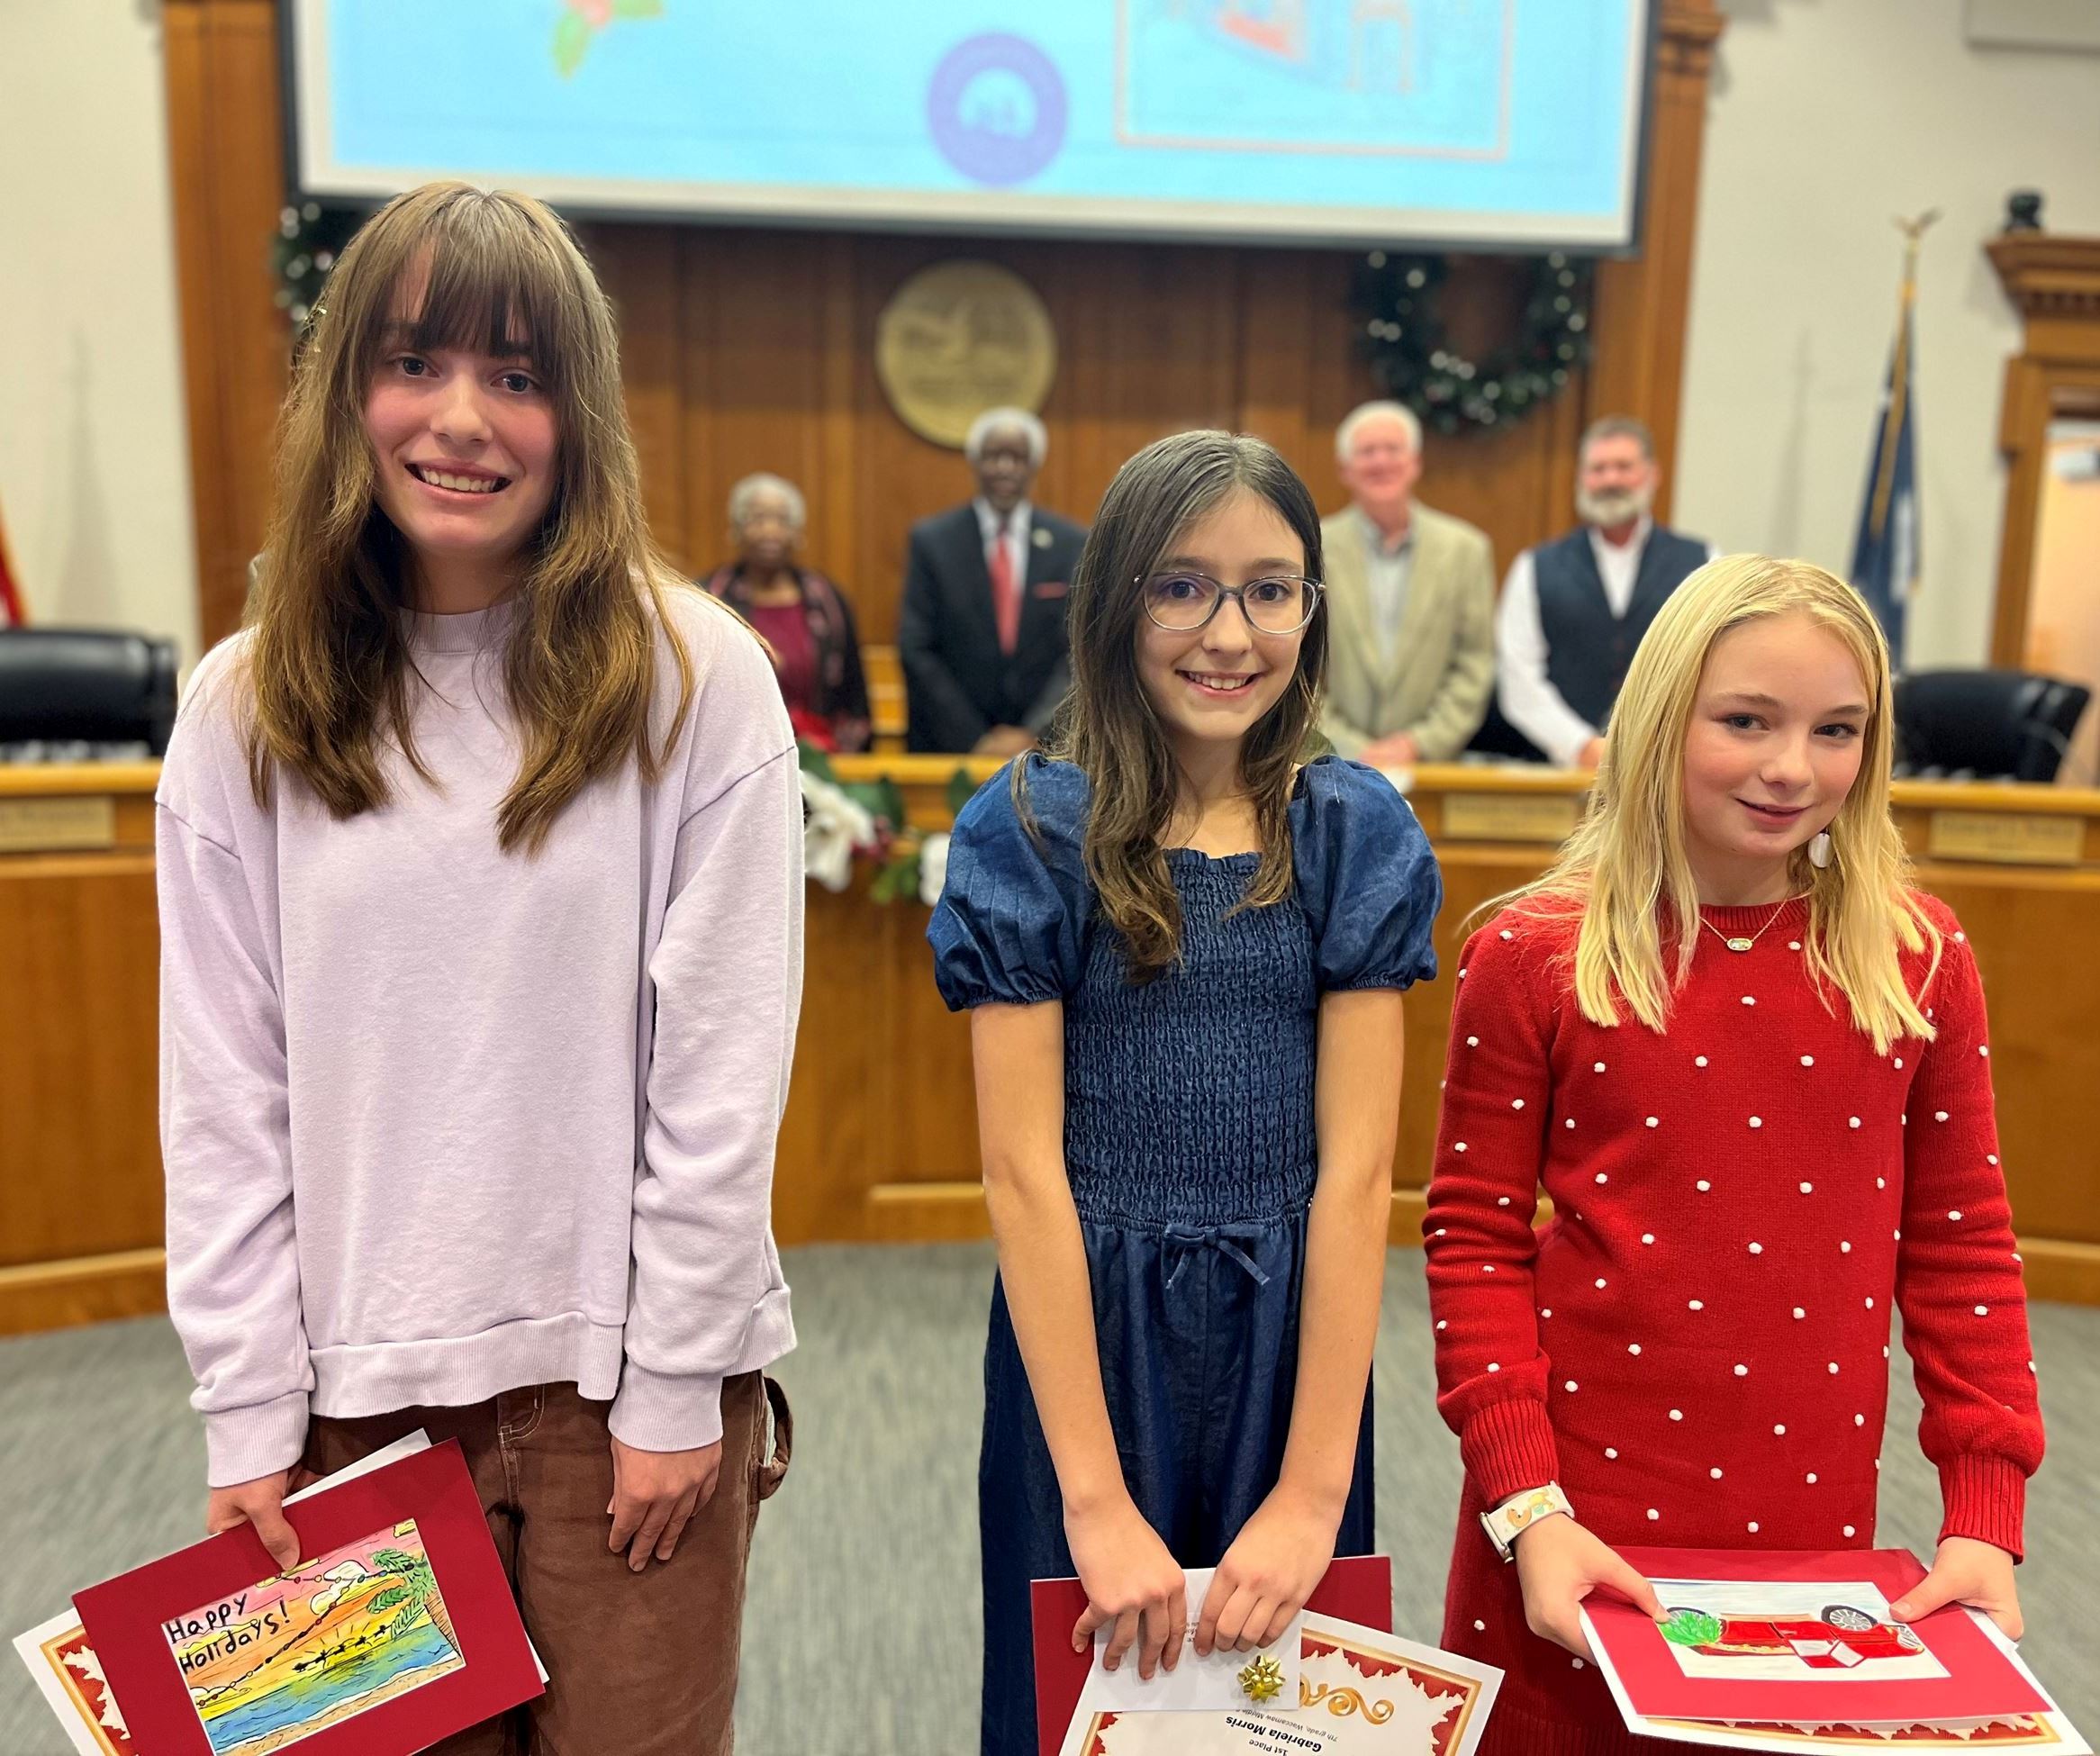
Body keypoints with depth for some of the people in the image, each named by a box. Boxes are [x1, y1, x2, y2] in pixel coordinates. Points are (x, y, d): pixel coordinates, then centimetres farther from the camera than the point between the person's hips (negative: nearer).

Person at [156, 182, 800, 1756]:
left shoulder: (695, 681, -8)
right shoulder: (246, 712, 0)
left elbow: (722, 1071, -9)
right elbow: (223, 1094, 1)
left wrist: (675, 1385, -8)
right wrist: (248, 1406, 0)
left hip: (627, 1370, -2)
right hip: (362, 1384, 2)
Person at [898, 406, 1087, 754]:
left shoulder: (1074, 544, 2)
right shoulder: (931, 540, 1)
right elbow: (916, 650, -4)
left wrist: (1035, 735, -12)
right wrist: (975, 741, -10)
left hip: (1046, 748, 1)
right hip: (948, 748, -1)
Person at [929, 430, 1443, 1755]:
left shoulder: (1355, 832, -3)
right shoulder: (1032, 833, -9)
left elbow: (1354, 1167, -8)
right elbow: (1024, 1167, -12)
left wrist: (1315, 1488, -12)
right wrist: (1097, 1501, -14)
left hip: (1294, 1341, 2)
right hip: (1083, 1332, -1)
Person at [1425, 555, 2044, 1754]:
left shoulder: (1920, 959, -2)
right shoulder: (1534, 958, -9)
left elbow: (1961, 1244, 4)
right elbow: (1476, 1241, -6)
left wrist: (1989, 1515, -1)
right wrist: (1524, 1505, -12)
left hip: (1815, 1520, 2)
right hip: (1581, 1517, -2)